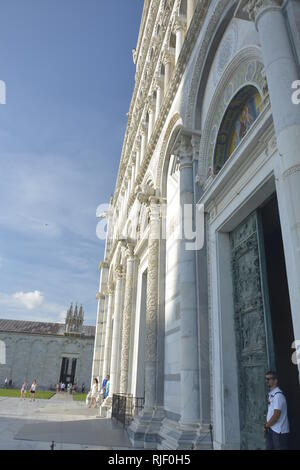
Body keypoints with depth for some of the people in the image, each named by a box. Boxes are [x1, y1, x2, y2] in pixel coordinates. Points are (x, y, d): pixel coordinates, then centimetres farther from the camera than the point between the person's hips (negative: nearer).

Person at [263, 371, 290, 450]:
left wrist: (266, 426, -11)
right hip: (271, 430, 8)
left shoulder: (278, 395, -19)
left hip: (279, 431, -8)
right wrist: (267, 426, 7)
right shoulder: (270, 394, 8)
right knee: (269, 448, 13)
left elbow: (276, 415, -21)